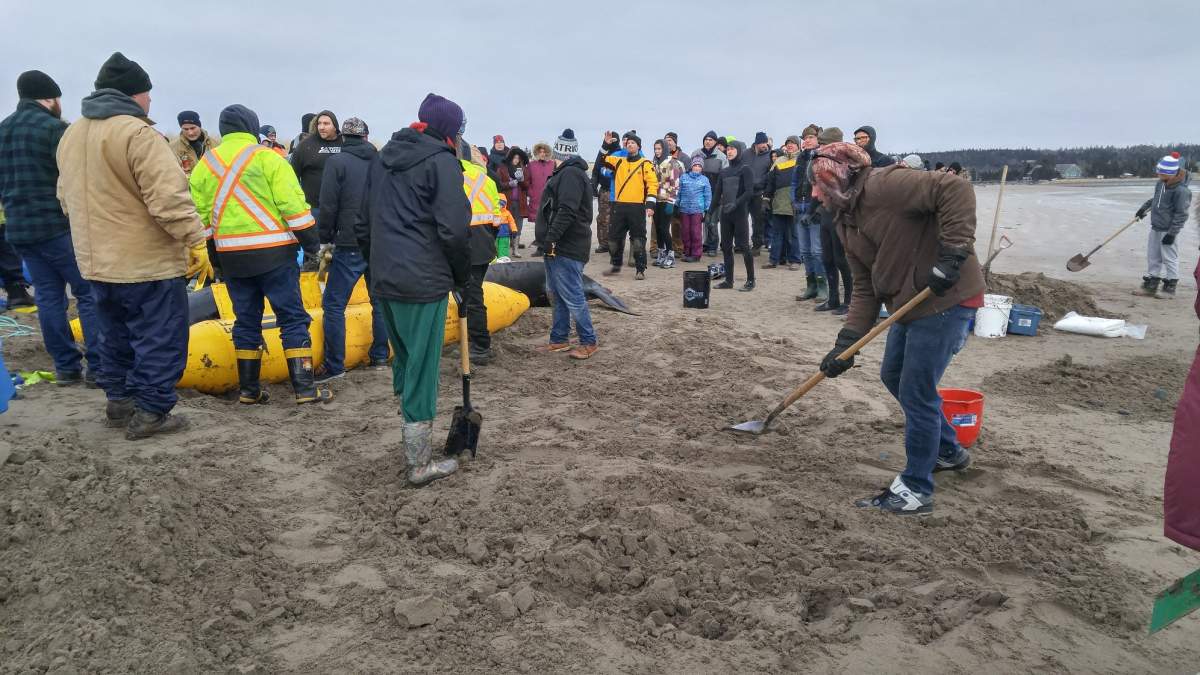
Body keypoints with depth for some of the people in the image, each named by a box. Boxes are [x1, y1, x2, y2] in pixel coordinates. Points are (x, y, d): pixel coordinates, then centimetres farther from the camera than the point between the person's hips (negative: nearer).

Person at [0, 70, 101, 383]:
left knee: (48, 296, 10)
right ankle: (98, 366, -7)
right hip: (58, 226, -8)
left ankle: (66, 366, 12)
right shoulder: (54, 128, -11)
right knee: (89, 293, -4)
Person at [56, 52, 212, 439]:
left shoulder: (70, 136, 12)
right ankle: (150, 413, 4)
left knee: (116, 336, 21)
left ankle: (119, 402, 29)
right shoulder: (136, 133, -17)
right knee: (160, 338, 1)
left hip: (96, 261, 9)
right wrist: (196, 241, -19)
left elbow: (67, 198, 19)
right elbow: (169, 197, -24)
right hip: (147, 261, -9)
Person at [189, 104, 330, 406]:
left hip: (231, 255, 5)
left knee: (246, 320, 14)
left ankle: (248, 389, 17)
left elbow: (197, 212, 10)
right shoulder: (267, 157, -5)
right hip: (273, 252, -5)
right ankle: (304, 388, -3)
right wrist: (311, 242, -3)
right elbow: (293, 205, -11)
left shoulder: (206, 162, 10)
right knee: (293, 317, 0)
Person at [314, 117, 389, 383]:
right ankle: (379, 357, 20)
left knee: (333, 304, -1)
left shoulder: (337, 162, -5)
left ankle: (334, 366, -2)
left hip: (350, 244, -5)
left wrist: (325, 239, 3)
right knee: (380, 300, 15)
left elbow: (328, 206, -8)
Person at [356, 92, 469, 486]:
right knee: (422, 370, -1)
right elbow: (454, 229, -16)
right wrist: (463, 275, -1)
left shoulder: (385, 157, 17)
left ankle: (413, 447, 32)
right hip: (423, 283, -8)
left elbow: (364, 223, 19)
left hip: (384, 280, 8)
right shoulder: (441, 161, -8)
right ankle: (420, 466, 6)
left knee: (403, 363, 20)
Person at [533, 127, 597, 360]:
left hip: (566, 247, -11)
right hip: (559, 247, 11)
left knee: (572, 296, -7)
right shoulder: (567, 173, 20)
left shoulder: (571, 173, -14)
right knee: (558, 294, 15)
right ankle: (559, 340, 22)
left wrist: (551, 238, -25)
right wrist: (549, 240, 20)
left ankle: (589, 342, 2)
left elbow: (566, 211, -24)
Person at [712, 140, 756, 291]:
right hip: (725, 214, 6)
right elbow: (717, 193, 17)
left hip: (740, 213, -6)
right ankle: (728, 280, 13)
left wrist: (736, 203, -24)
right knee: (726, 246, 6)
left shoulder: (746, 169, -3)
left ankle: (750, 280, 1)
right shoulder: (724, 171, 15)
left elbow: (749, 192, -13)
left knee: (743, 245, -5)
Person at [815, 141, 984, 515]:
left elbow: (956, 189, -27)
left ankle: (916, 490, 12)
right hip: (911, 302, 10)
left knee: (917, 392, -4)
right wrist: (847, 342, -2)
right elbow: (866, 288, 7)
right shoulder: (846, 221, 10)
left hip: (947, 297, -10)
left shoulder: (883, 185, -18)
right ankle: (949, 451, 43)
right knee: (894, 376, 23)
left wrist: (953, 254, -30)